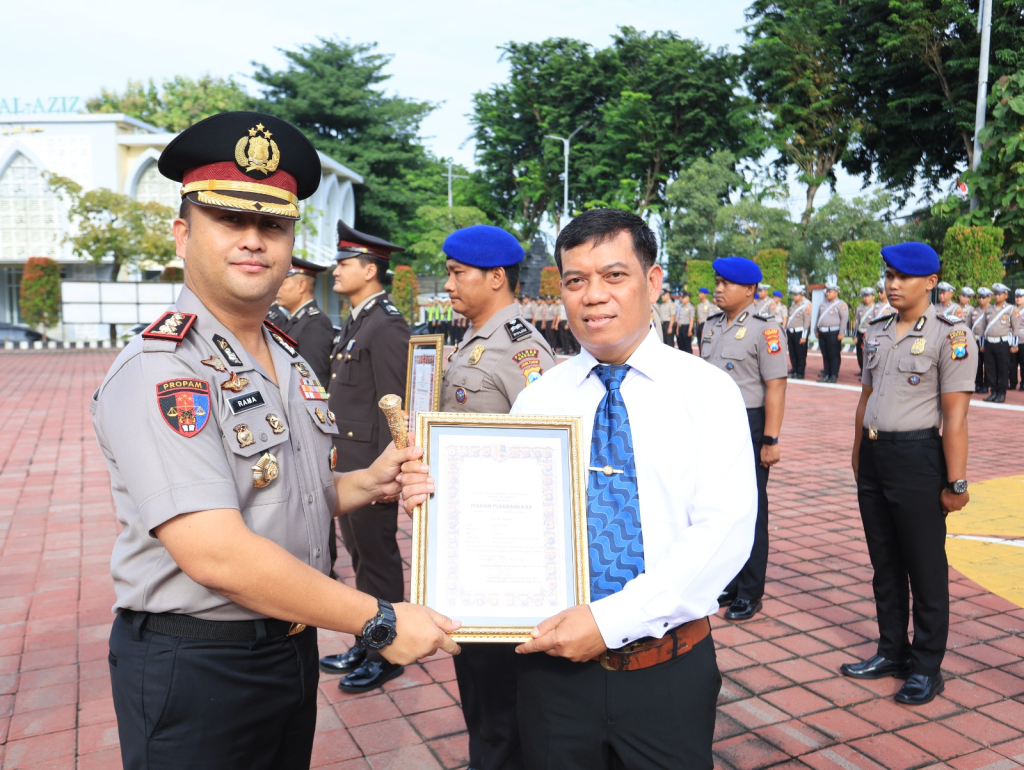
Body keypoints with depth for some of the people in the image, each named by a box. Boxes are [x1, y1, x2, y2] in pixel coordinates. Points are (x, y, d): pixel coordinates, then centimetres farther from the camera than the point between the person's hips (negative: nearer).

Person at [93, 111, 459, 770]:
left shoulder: (291, 362, 7)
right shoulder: (159, 374, -20)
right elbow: (216, 555, -28)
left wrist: (367, 483, -5)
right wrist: (380, 622, -22)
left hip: (292, 645, 7)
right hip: (195, 667, -7)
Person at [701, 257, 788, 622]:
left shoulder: (764, 329, -11)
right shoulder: (711, 326, 11)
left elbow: (775, 387, -15)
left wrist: (770, 440, -19)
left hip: (748, 424, -7)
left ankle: (750, 593, 16)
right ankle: (728, 584, 29)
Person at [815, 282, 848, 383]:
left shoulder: (840, 304, -4)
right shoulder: (823, 304, 19)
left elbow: (845, 318, -11)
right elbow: (818, 317, 23)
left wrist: (841, 333, -16)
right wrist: (816, 330, 18)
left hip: (833, 333, -7)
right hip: (822, 333, 7)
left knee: (834, 356, -3)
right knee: (825, 355, 9)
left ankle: (834, 376, 2)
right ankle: (826, 375, 15)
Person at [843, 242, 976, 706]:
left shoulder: (950, 336, -11)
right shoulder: (877, 332, 9)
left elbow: (954, 416, -14)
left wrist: (955, 483, -15)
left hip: (916, 457, -6)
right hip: (873, 455, 7)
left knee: (925, 568, 6)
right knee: (884, 563, 16)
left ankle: (926, 668, 21)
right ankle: (891, 652, 31)